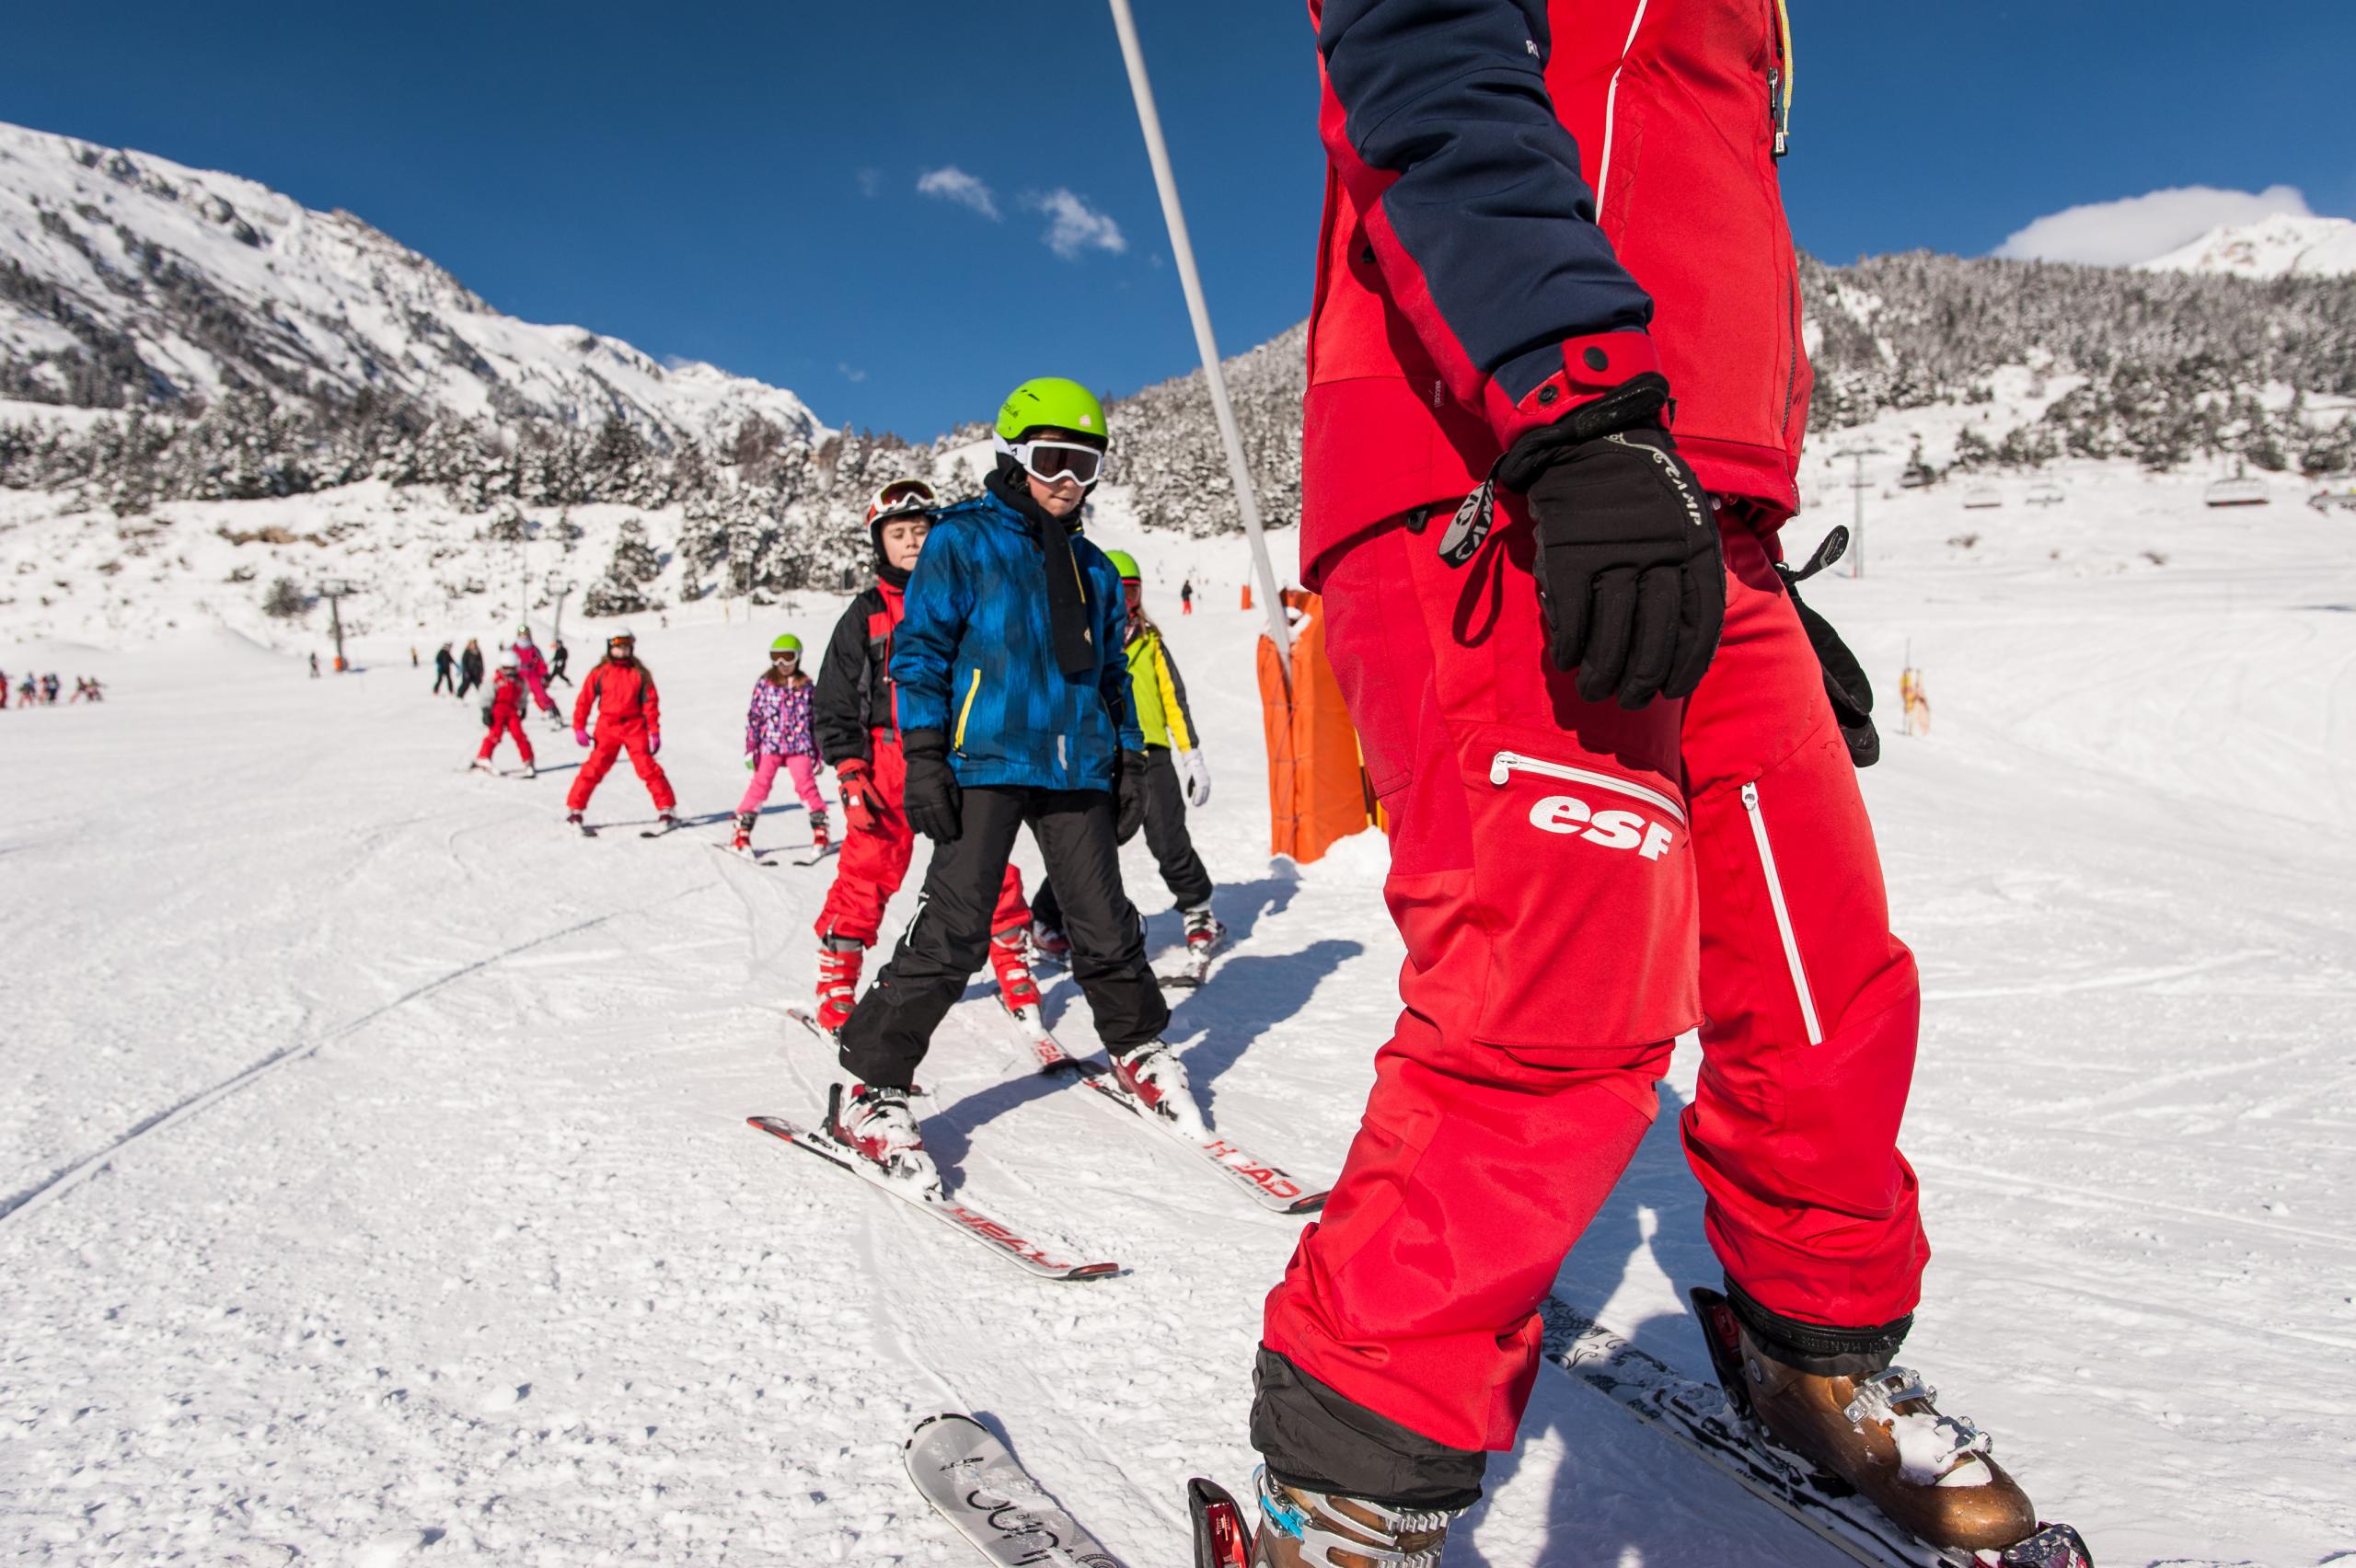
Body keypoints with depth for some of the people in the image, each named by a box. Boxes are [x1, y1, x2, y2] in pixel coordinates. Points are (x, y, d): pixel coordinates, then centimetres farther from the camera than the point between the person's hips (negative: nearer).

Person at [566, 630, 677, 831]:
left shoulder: (640, 673, 4)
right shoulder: (600, 672, 3)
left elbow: (650, 702, 3)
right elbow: (584, 700, 6)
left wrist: (654, 731, -1)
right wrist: (579, 727, 0)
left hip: (635, 726, 0)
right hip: (607, 727, 0)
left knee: (647, 768, -5)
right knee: (594, 768, -1)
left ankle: (667, 810, 0)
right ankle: (574, 809, 10)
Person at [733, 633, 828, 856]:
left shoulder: (805, 686, 9)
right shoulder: (765, 683, 6)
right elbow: (754, 716, 5)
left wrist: (818, 752, 11)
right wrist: (750, 749, -1)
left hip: (800, 746, 0)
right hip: (770, 745, 0)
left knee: (806, 785, -8)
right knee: (760, 785, -4)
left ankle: (820, 831, 3)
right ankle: (742, 833, 3)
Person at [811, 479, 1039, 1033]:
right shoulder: (864, 617, 7)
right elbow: (833, 704, 7)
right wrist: (850, 773, -4)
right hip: (889, 762, -1)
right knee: (867, 870, -4)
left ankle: (1012, 962, 17)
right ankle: (837, 979, 8)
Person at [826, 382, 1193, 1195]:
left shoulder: (1092, 567, 20)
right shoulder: (961, 541, 3)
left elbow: (1112, 671, 24)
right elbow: (920, 647, -1)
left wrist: (1130, 761, 17)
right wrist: (923, 755, -10)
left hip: (1077, 767, 5)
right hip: (986, 763, -5)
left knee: (1106, 925, 7)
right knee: (953, 932, -11)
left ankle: (1139, 1049, 29)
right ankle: (868, 1086, 0)